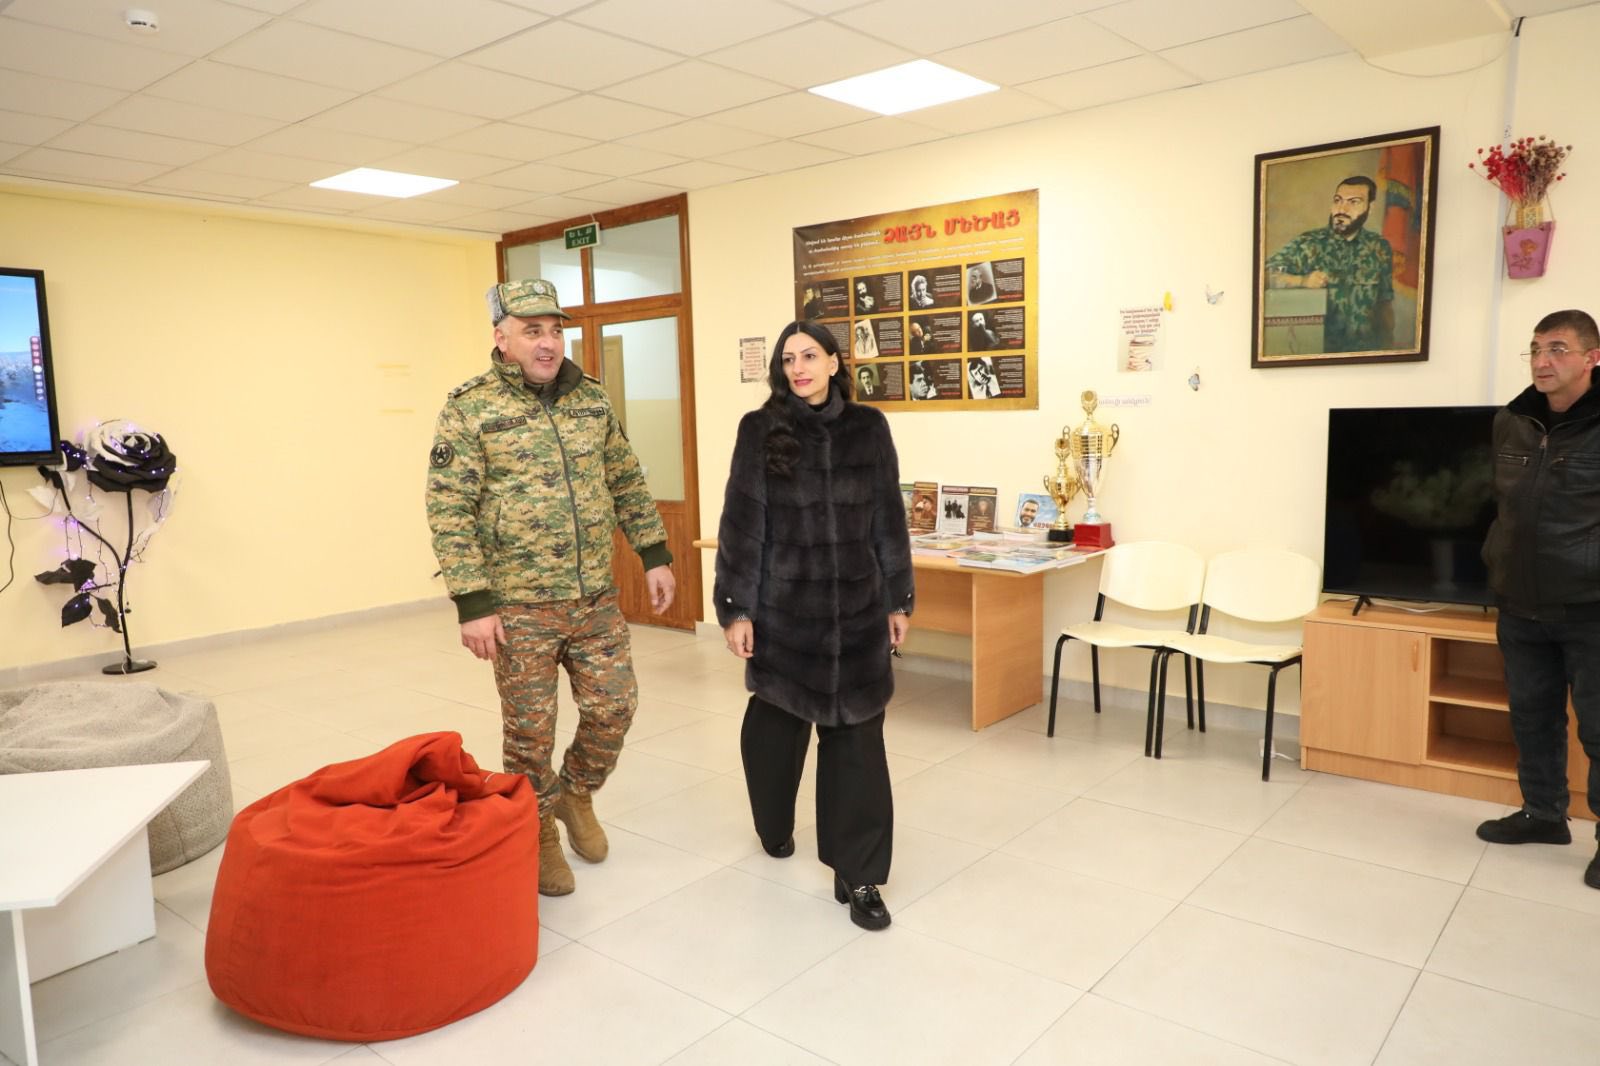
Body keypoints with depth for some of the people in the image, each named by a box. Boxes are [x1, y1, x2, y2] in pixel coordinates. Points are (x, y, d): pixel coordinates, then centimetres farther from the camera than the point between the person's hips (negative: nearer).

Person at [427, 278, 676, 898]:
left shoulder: (590, 398, 6)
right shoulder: (469, 409, -8)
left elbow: (628, 483, 12)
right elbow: (449, 510, -12)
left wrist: (654, 556, 7)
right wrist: (473, 603, -16)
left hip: (595, 597, 4)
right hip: (518, 607, -4)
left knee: (613, 707, 9)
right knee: (530, 730, 7)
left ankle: (575, 793, 37)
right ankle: (539, 836, 30)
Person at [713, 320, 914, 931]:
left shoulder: (868, 428, 3)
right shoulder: (760, 429, -3)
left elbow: (888, 519, 6)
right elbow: (741, 523, -4)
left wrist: (898, 599, 6)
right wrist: (735, 608, -7)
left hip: (857, 607, 1)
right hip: (782, 606, -1)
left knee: (856, 736, 1)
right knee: (776, 722, 15)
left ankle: (858, 875, 12)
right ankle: (775, 829, 43)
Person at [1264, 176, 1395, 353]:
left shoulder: (1380, 248, 6)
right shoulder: (1308, 244, -4)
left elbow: (1385, 303, 15)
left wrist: (1387, 349, 15)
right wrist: (1302, 280, -23)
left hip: (1364, 350, 2)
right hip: (1314, 348, -2)